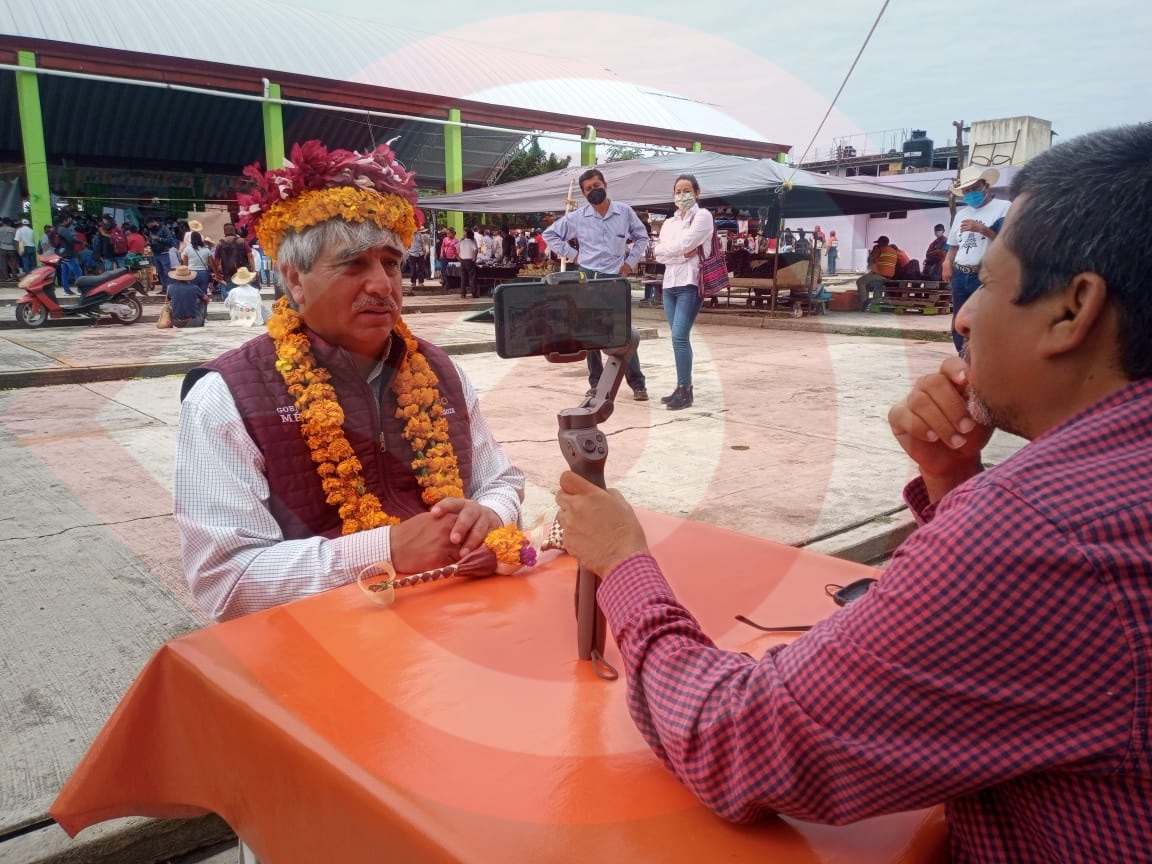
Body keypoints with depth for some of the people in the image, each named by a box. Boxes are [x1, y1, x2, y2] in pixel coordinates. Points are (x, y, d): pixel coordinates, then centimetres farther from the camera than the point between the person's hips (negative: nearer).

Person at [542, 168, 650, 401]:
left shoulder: (625, 212, 2)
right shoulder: (577, 217, 0)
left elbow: (641, 237, 15)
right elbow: (550, 234, 8)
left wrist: (631, 262, 5)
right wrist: (571, 255, 2)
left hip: (616, 279, -1)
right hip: (588, 278, 1)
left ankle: (637, 383, 2)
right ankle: (595, 382, 15)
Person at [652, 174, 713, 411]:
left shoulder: (702, 216, 0)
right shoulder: (669, 223, 19)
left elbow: (684, 243, -14)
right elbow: (659, 255, 5)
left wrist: (664, 249, 1)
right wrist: (681, 254, -11)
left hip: (691, 283, -7)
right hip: (670, 284, 7)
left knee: (679, 336, -15)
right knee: (679, 338, 7)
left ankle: (685, 391, -11)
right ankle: (683, 387, 12)